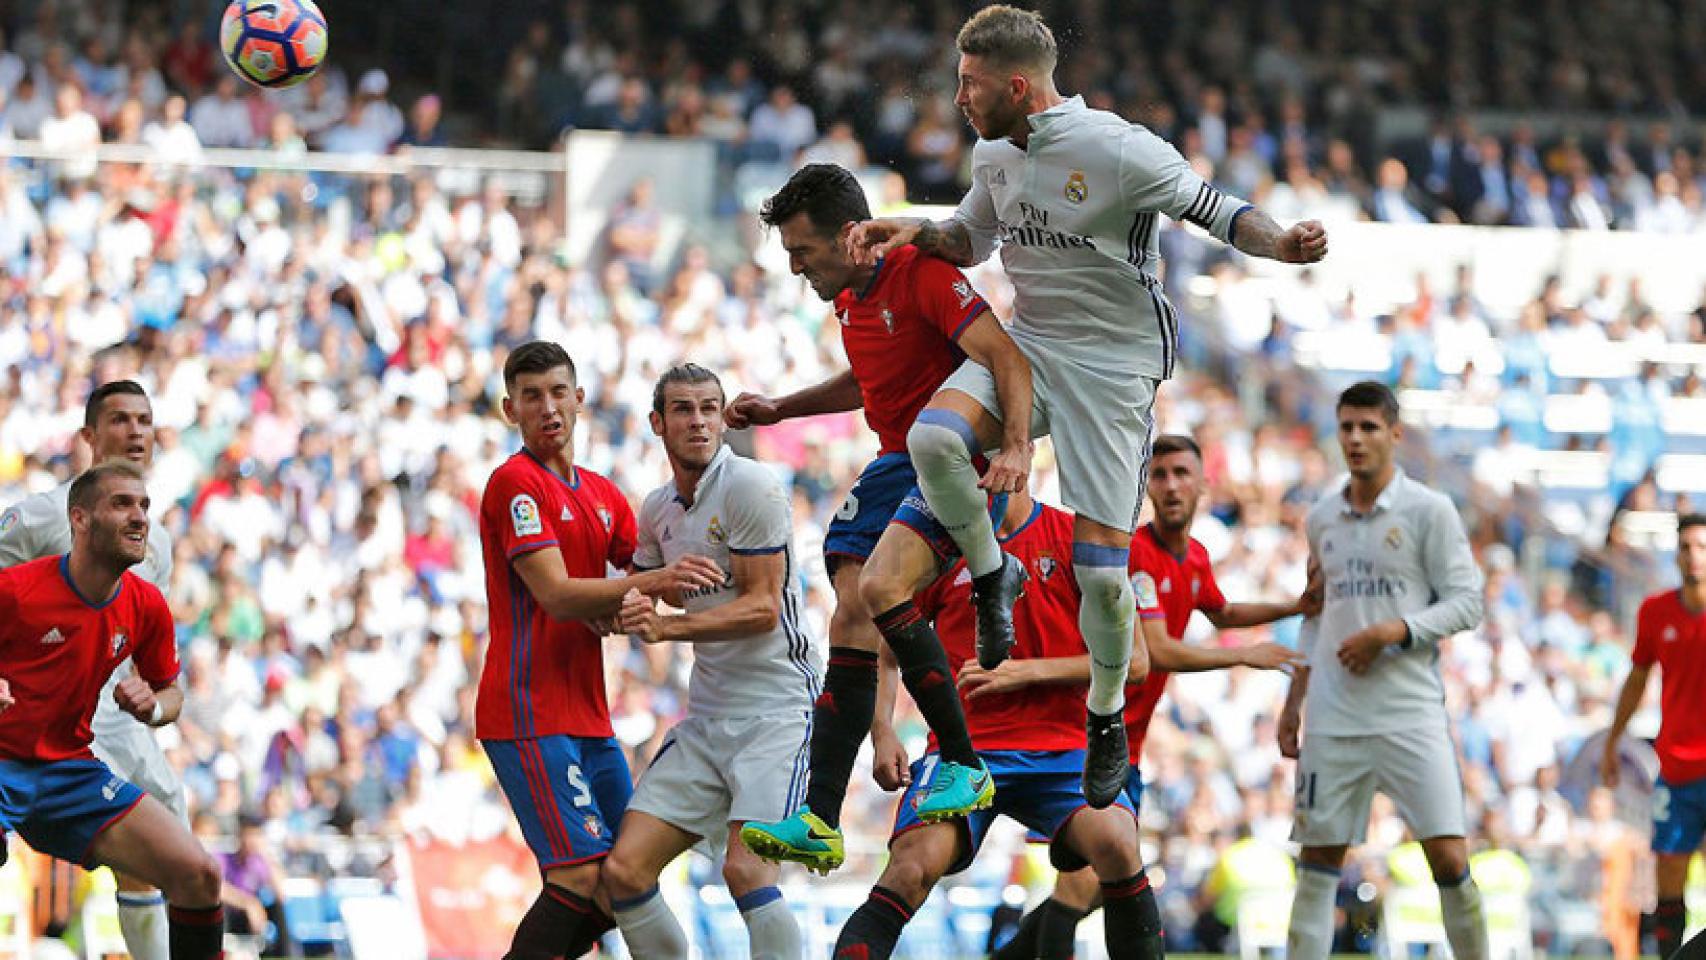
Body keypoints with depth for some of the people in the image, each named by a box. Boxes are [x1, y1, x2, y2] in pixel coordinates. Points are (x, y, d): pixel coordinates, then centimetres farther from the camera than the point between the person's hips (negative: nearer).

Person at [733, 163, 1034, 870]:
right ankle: (820, 823, -5)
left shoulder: (921, 274, -17)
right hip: (894, 466, 9)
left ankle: (963, 766, -18)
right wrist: (779, 410, 26)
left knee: (878, 589, -29)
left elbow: (1006, 357, -26)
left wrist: (1018, 447, -40)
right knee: (851, 624, -3)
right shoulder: (849, 297, 12)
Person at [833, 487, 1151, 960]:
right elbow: (884, 654, 17)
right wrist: (883, 735, -1)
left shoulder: (1075, 537, 5)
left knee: (1117, 845, -29)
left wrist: (1020, 672, -11)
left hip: (1061, 745, 0)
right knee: (912, 866, -27)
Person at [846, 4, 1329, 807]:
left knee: (1100, 565, -6)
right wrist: (913, 233, 3)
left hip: (1113, 365, -5)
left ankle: (1107, 720, 18)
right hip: (1025, 347, 5)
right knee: (932, 437, -27)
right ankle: (992, 579, -2)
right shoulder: (993, 153, 5)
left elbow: (1216, 211, -12)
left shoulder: (1116, 150, -17)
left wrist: (1279, 244, -31)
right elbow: (970, 238, 23)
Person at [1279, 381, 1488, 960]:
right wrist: (1293, 702, 17)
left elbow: (1466, 603, -5)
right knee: (1319, 857, 3)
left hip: (1410, 711, -4)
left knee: (1448, 857, -11)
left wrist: (1391, 633, -17)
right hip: (1333, 716, 4)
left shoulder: (1430, 511, -2)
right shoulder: (1322, 520, 12)